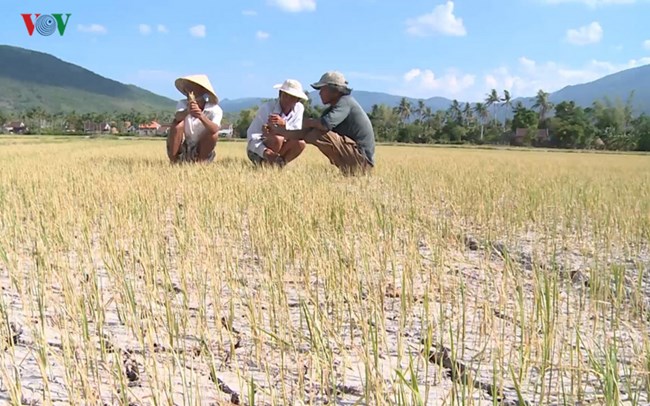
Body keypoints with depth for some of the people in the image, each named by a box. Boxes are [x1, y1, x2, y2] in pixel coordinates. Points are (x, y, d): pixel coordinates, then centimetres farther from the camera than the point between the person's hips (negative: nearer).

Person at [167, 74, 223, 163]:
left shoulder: (215, 109, -16)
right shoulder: (183, 104, -11)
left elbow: (215, 129, -37)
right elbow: (178, 117, -35)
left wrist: (202, 117, -56)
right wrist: (187, 111, -58)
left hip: (201, 152, -1)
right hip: (181, 152, 1)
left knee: (214, 133, -26)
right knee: (178, 123, -23)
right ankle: (173, 161, -21)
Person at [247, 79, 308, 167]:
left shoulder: (299, 108, -7)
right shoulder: (266, 108, -21)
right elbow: (252, 135, -26)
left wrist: (284, 124, -39)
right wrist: (265, 152, -47)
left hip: (278, 152, 5)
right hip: (257, 151, -4)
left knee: (300, 143, -22)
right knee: (277, 139, -34)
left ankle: (279, 164, -5)